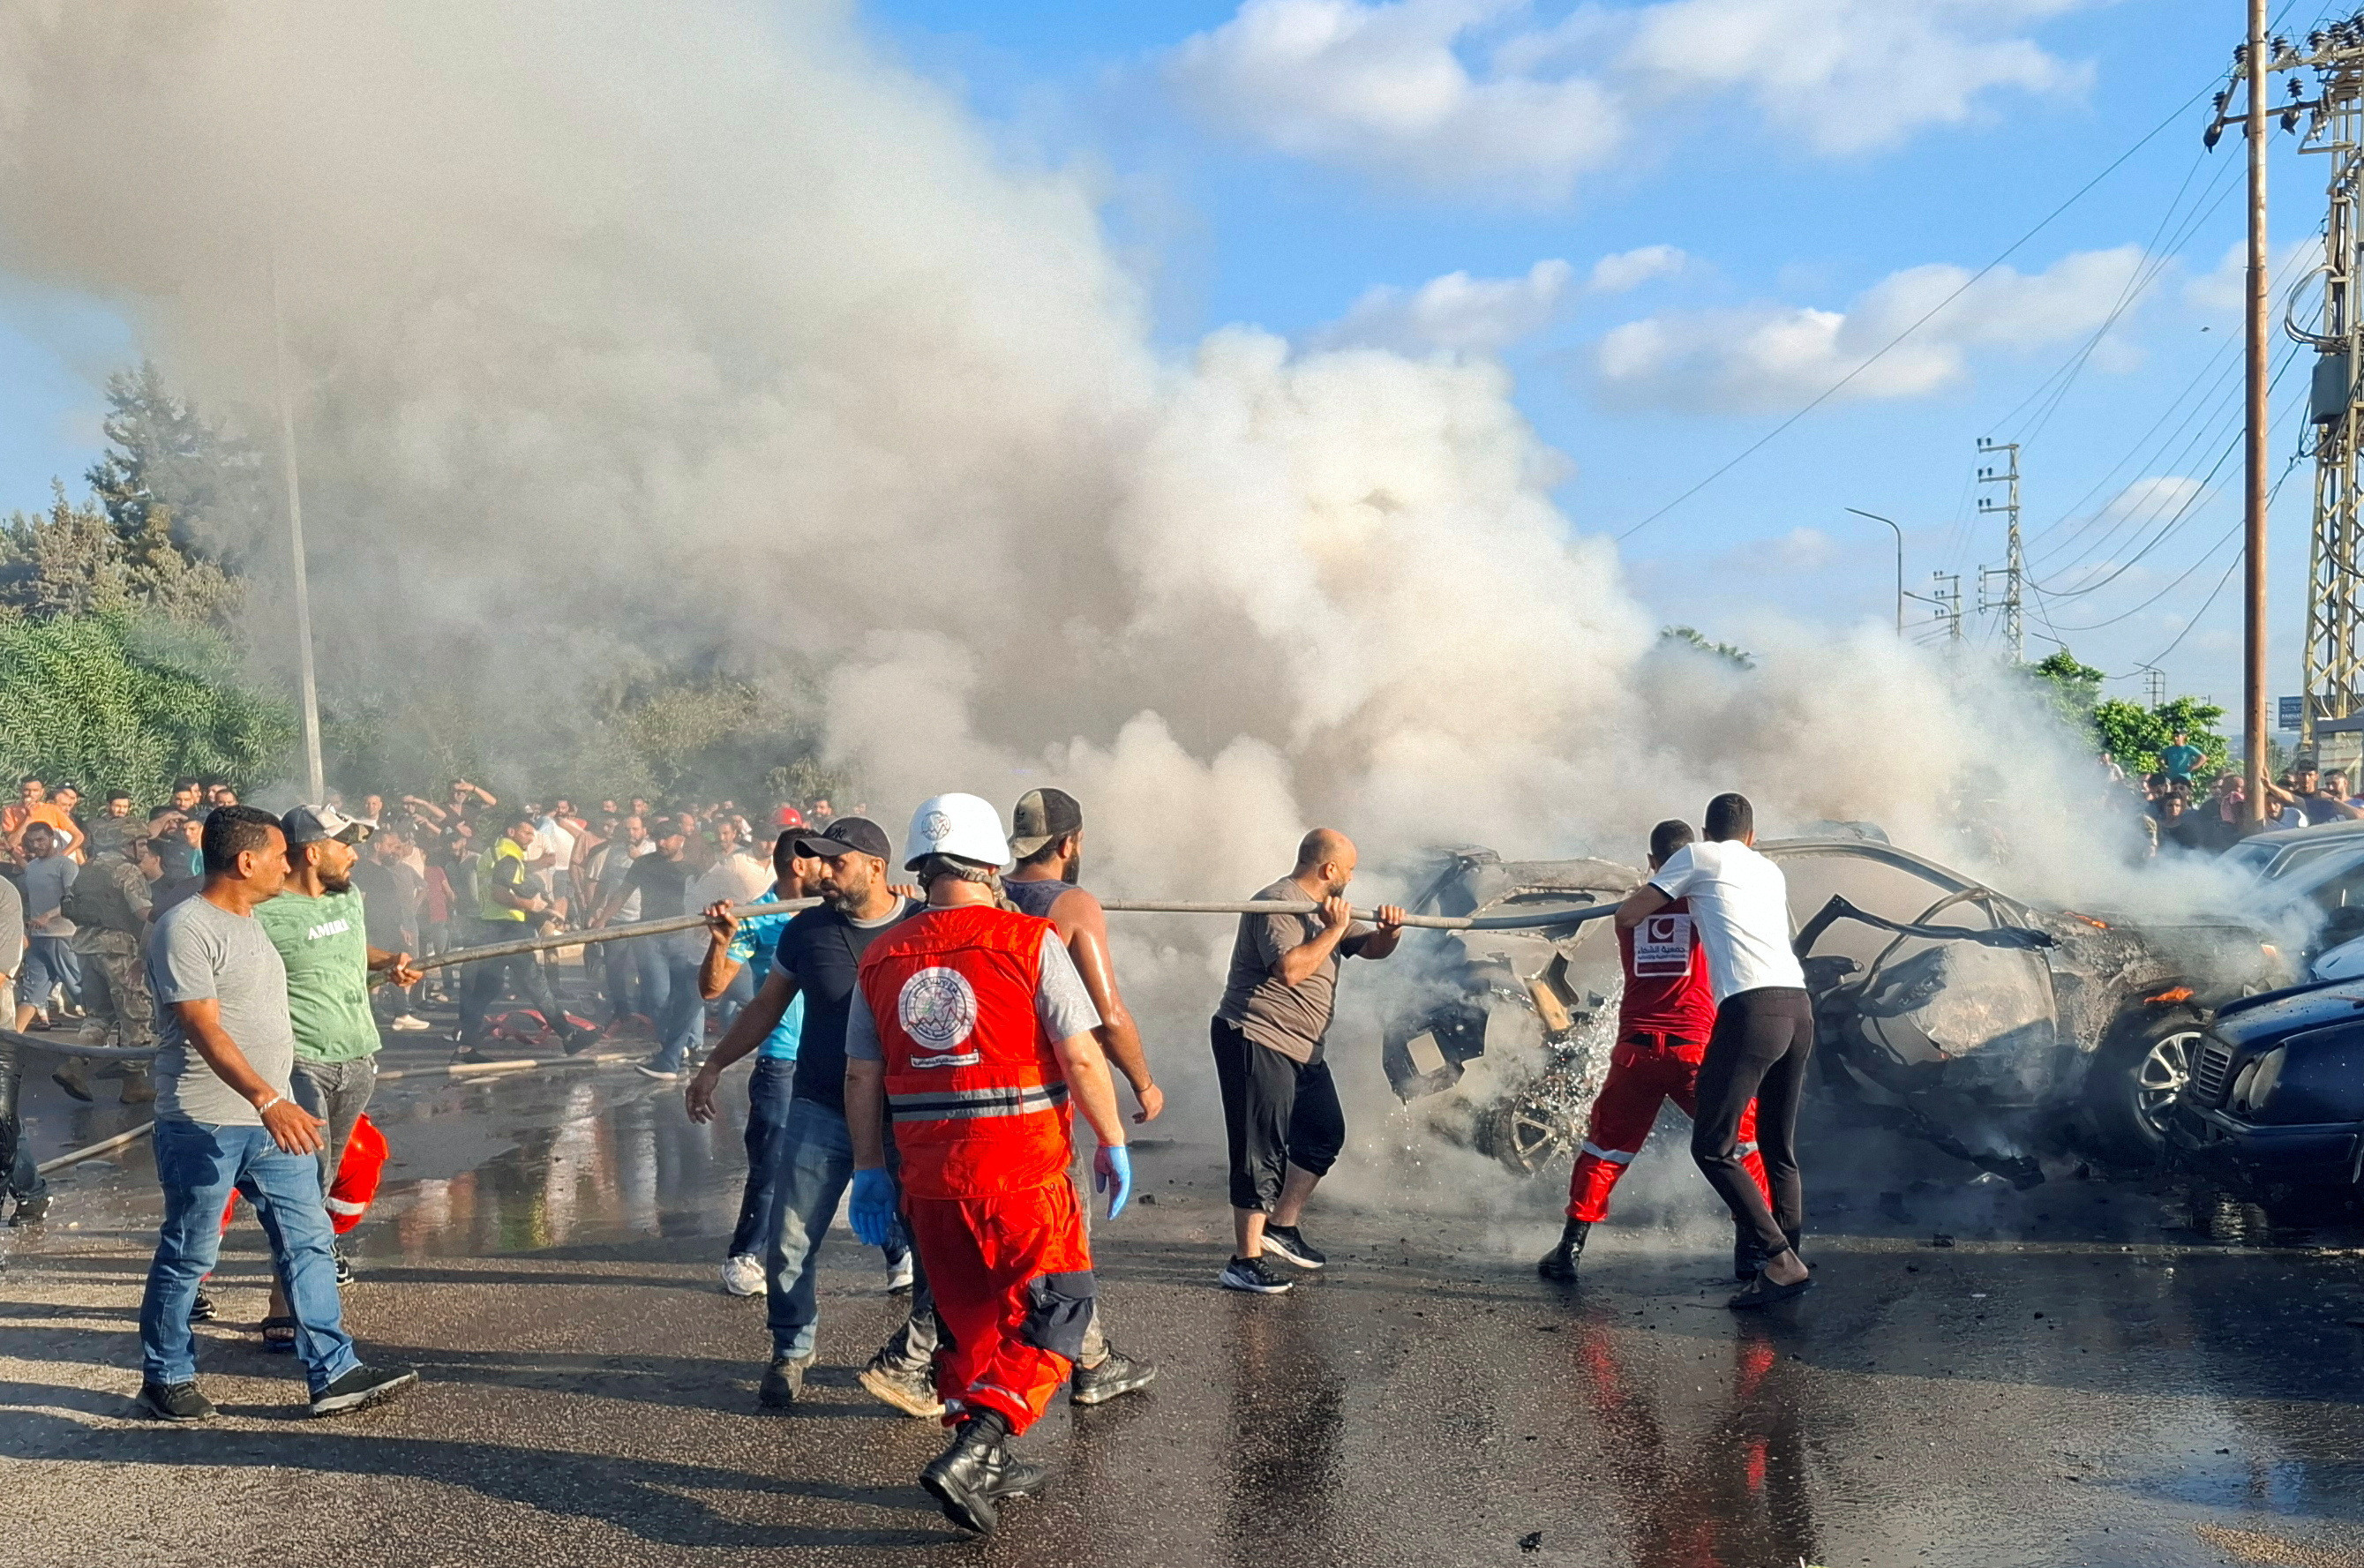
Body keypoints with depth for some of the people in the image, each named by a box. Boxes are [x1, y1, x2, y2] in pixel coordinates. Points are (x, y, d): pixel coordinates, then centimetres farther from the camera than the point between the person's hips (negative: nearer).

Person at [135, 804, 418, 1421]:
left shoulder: (250, 922, 14)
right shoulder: (186, 928, -15)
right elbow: (204, 1029, -24)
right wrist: (268, 1100, -34)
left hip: (273, 1117, 8)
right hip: (204, 1126, -8)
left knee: (308, 1240, 5)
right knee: (188, 1255, 6)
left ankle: (334, 1373, 8)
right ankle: (164, 1376, 24)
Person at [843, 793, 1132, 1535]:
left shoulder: (881, 956, 4)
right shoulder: (1028, 941, -9)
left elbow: (861, 1077, 7)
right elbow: (1082, 1057, -11)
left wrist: (869, 1169, 16)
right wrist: (1113, 1143, 0)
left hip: (928, 1175, 5)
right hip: (1024, 1168, -5)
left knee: (969, 1319, 19)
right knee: (1054, 1307, 8)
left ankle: (988, 1469, 27)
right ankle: (972, 1450, -7)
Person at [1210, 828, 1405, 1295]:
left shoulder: (1327, 911, 16)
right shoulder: (1279, 903, -16)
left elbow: (1370, 949, 17)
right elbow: (1290, 968, -29)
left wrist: (1388, 932, -5)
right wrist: (1333, 929, -19)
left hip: (1302, 1047, 10)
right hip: (1257, 1041, -10)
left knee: (1325, 1133, 16)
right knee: (1262, 1151, -8)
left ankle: (1282, 1226, 28)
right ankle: (1245, 1263, -3)